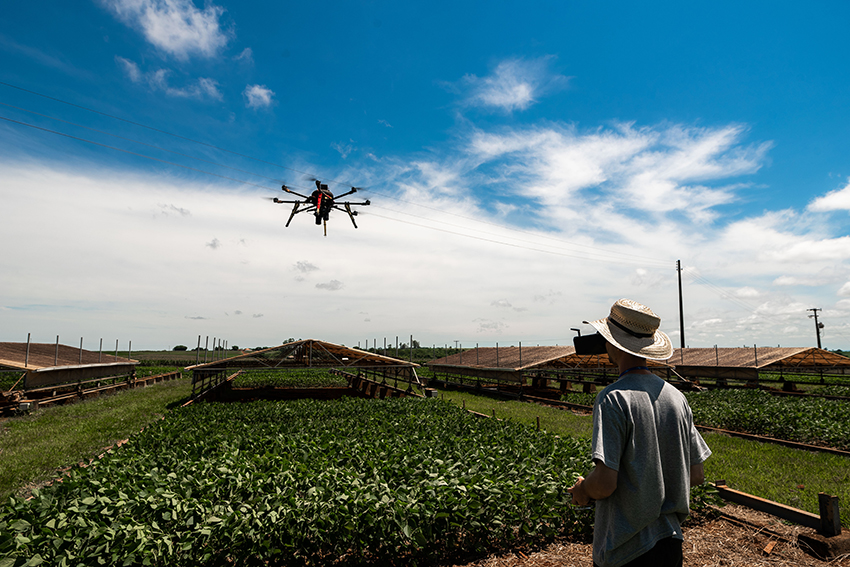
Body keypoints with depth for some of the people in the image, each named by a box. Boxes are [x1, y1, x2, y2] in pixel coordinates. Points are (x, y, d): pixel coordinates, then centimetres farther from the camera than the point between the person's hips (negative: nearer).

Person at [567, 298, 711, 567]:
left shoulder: (614, 398, -21)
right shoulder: (676, 396, 0)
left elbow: (604, 483, -25)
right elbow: (696, 476, 6)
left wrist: (581, 490, -4)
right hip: (670, 541, 7)